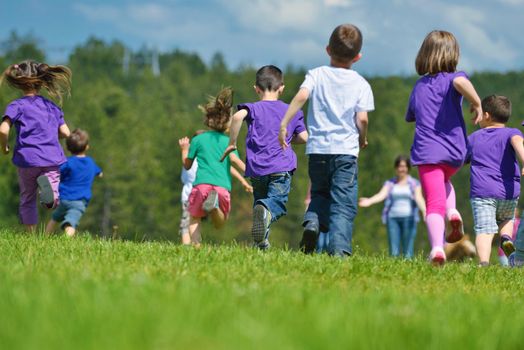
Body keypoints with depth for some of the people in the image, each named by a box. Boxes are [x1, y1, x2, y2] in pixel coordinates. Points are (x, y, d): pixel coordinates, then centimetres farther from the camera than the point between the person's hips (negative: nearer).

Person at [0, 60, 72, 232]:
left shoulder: (16, 106, 1)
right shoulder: (52, 107, 14)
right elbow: (65, 132, 10)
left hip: (28, 159, -1)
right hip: (53, 158, 1)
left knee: (27, 200, 14)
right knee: (53, 202, -5)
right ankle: (49, 185, -36)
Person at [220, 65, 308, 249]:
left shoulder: (254, 109, 6)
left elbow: (238, 115, -17)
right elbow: (304, 138, 12)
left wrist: (232, 143, -7)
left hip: (257, 168, 0)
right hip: (282, 167, 0)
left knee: (259, 200, 19)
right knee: (277, 201, -8)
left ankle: (261, 241, 6)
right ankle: (266, 211, -44)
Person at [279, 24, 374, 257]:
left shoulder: (316, 75, 6)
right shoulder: (361, 84, 4)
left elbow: (301, 96, -12)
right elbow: (362, 118, -5)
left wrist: (284, 124, -11)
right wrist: (362, 139, 14)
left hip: (317, 148, 2)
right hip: (345, 150, -2)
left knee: (320, 193, 22)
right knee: (343, 204, 0)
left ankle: (312, 222, -7)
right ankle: (339, 249, -15)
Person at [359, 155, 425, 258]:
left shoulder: (414, 183, 10)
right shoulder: (390, 183, 14)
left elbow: (419, 198, -4)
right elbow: (381, 195, -2)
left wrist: (424, 211, -24)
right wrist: (369, 201, -23)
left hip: (408, 218, -2)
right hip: (393, 218, 2)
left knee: (407, 252, -9)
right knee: (393, 252, -6)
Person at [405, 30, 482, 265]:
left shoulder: (418, 86, 16)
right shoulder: (451, 78, 1)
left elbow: (410, 117, 32)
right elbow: (461, 82, -26)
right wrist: (477, 105, -13)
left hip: (427, 152, 0)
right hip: (455, 152, 0)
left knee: (434, 203, -7)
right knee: (443, 180, 32)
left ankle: (437, 247, -27)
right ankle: (452, 212, 5)